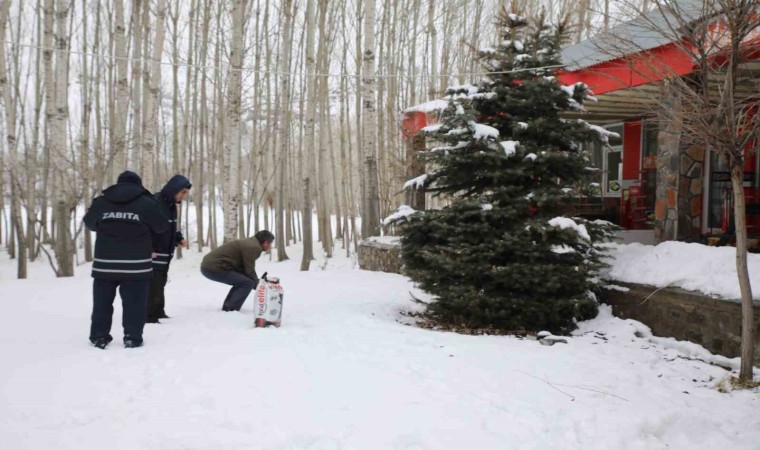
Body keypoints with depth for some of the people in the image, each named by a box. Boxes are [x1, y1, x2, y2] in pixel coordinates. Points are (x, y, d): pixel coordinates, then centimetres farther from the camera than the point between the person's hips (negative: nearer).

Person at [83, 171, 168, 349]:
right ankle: (132, 337, 4)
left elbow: (89, 223, 21)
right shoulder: (146, 203, -4)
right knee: (134, 303, 4)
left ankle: (99, 336, 19)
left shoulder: (100, 202, 6)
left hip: (105, 263, 3)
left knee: (102, 301, 13)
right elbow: (162, 227, 5)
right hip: (136, 264, -3)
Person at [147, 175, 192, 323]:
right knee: (153, 286, -6)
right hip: (152, 255, -9)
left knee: (160, 285, 18)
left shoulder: (171, 205, 11)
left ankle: (158, 313, 29)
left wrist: (179, 239, 7)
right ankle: (149, 316, 2)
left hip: (165, 255, 10)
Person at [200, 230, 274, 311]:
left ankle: (226, 309, 22)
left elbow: (244, 268, 23)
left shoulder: (249, 242, 18)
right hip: (213, 268, -11)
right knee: (247, 283, -11)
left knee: (241, 281, 22)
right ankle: (230, 311, -11)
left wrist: (257, 282, 17)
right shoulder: (253, 247, -13)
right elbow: (249, 271, -10)